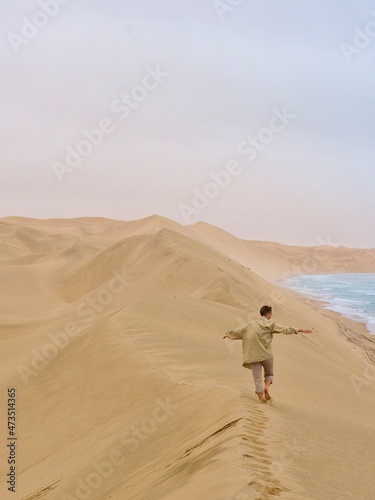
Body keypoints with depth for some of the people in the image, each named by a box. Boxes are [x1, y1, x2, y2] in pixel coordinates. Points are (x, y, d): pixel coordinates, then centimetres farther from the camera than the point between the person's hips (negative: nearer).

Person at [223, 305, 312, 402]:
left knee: (257, 377, 5)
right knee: (269, 374, 18)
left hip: (253, 355, 3)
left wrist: (228, 334, 38)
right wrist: (300, 330, -13)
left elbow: (238, 331, 20)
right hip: (266, 354, -2)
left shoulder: (250, 325, 11)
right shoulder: (270, 324, -2)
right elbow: (284, 329, -11)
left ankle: (261, 397, -4)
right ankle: (266, 387, -9)